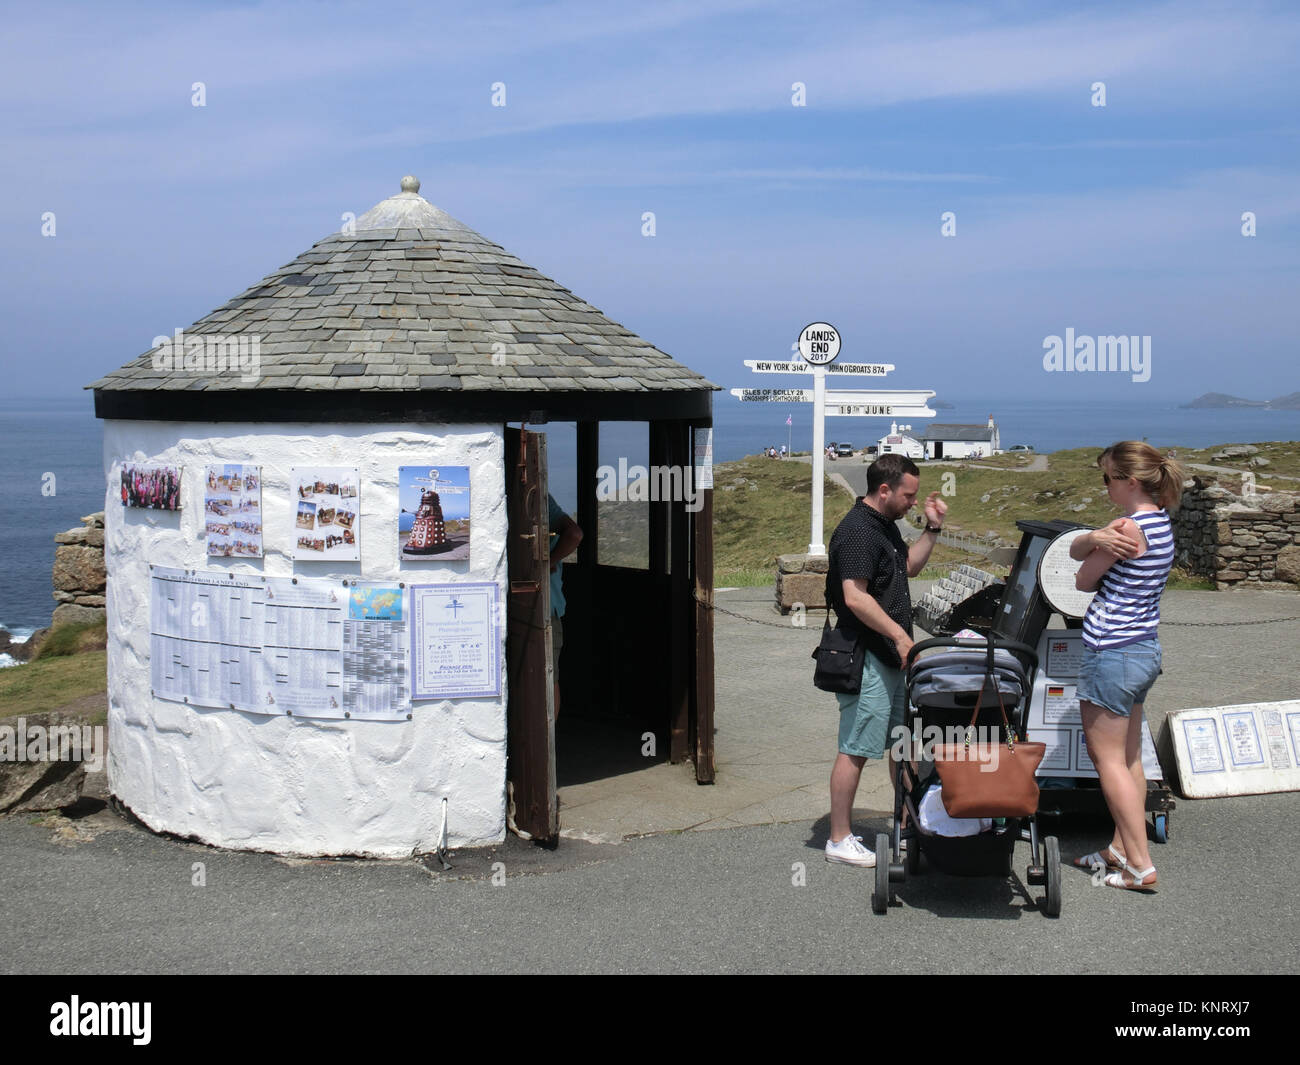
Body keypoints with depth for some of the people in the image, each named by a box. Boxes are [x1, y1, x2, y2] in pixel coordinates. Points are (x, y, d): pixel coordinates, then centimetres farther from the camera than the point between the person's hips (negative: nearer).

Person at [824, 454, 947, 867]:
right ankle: (839, 839, 3)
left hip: (893, 658, 10)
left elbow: (909, 566, 27)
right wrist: (900, 635, -23)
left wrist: (932, 528, 14)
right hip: (867, 661, -10)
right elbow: (855, 597, -24)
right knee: (857, 749, -4)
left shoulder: (885, 525, 14)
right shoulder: (857, 531, -18)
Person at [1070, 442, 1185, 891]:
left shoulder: (1131, 528, -21)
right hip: (1144, 650, 10)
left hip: (1111, 654, -10)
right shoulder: (1159, 522, 10)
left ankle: (1140, 865, 0)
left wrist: (1102, 544, 9)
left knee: (1108, 760, -1)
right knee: (1129, 758, 15)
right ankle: (1122, 847, 24)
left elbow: (1083, 581, -8)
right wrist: (1095, 539, -17)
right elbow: (1075, 551, 6)